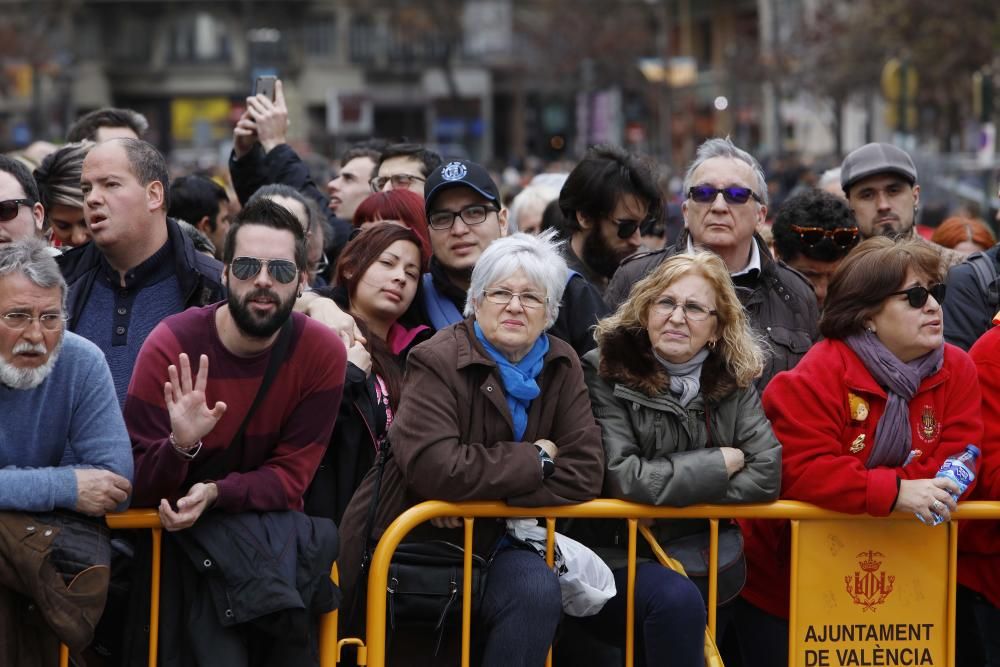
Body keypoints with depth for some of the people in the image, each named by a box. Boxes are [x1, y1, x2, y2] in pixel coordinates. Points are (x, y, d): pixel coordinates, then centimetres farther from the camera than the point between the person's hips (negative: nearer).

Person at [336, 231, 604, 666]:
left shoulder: (562, 367, 4)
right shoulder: (437, 362, -12)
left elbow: (584, 472, -7)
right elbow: (435, 468, -26)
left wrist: (484, 495, -18)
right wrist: (536, 459, -14)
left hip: (493, 543, 4)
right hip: (414, 545, -4)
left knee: (536, 586, -28)